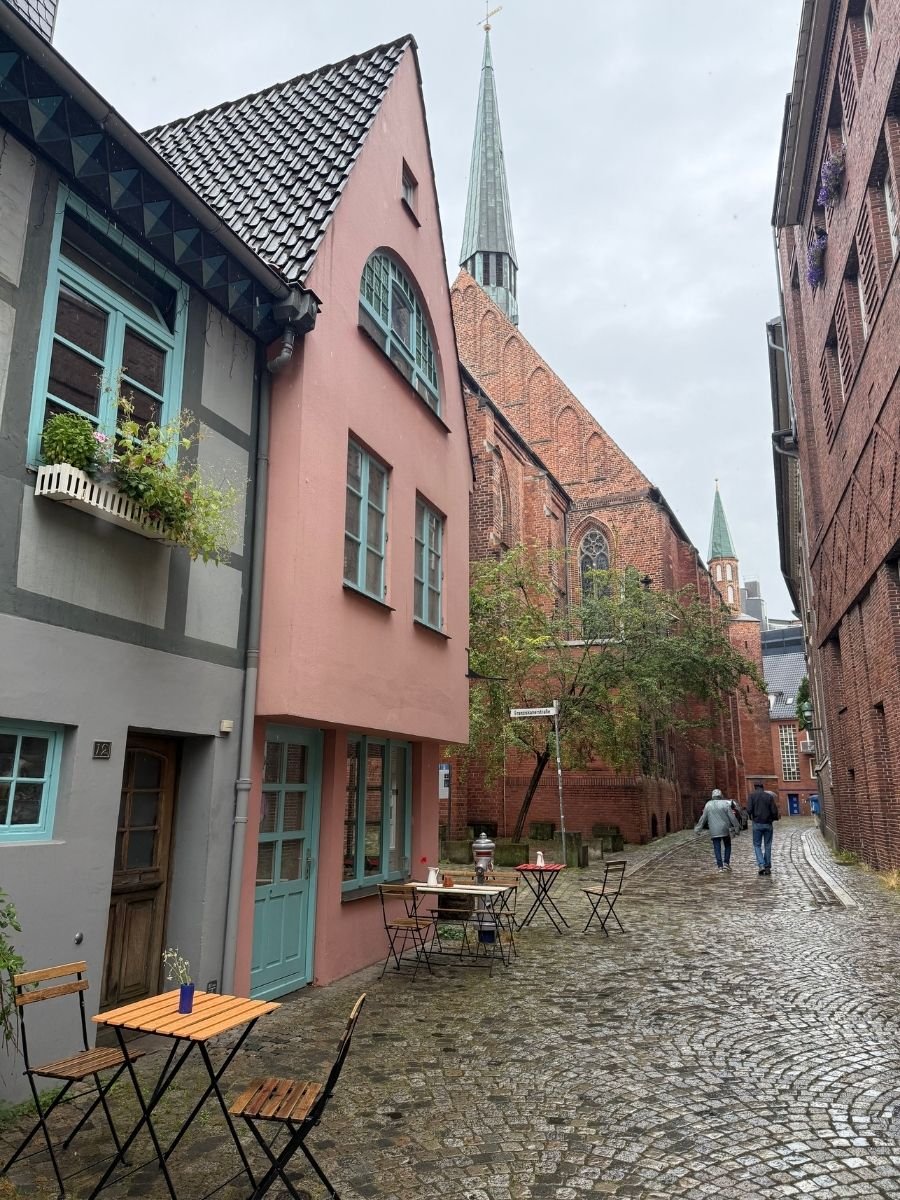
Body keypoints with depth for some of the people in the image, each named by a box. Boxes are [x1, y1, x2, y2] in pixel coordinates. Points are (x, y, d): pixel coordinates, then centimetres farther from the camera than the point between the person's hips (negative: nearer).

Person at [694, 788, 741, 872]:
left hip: (714, 831, 1)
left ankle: (720, 866, 1)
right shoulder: (725, 804, -4)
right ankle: (726, 863, 6)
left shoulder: (708, 805, 1)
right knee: (727, 846, 15)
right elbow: (732, 817, -4)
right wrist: (737, 827, 5)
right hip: (725, 830, -1)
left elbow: (703, 818, 3)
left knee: (717, 848, 5)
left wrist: (697, 829, 10)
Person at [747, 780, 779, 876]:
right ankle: (768, 867, 11)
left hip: (757, 823, -1)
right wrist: (775, 817, 16)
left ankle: (761, 865, -8)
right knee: (767, 846, 10)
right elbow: (774, 811, -5)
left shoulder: (752, 795, -3)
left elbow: (749, 809, -12)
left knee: (757, 845, 7)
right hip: (768, 824, 1)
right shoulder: (769, 796, 0)